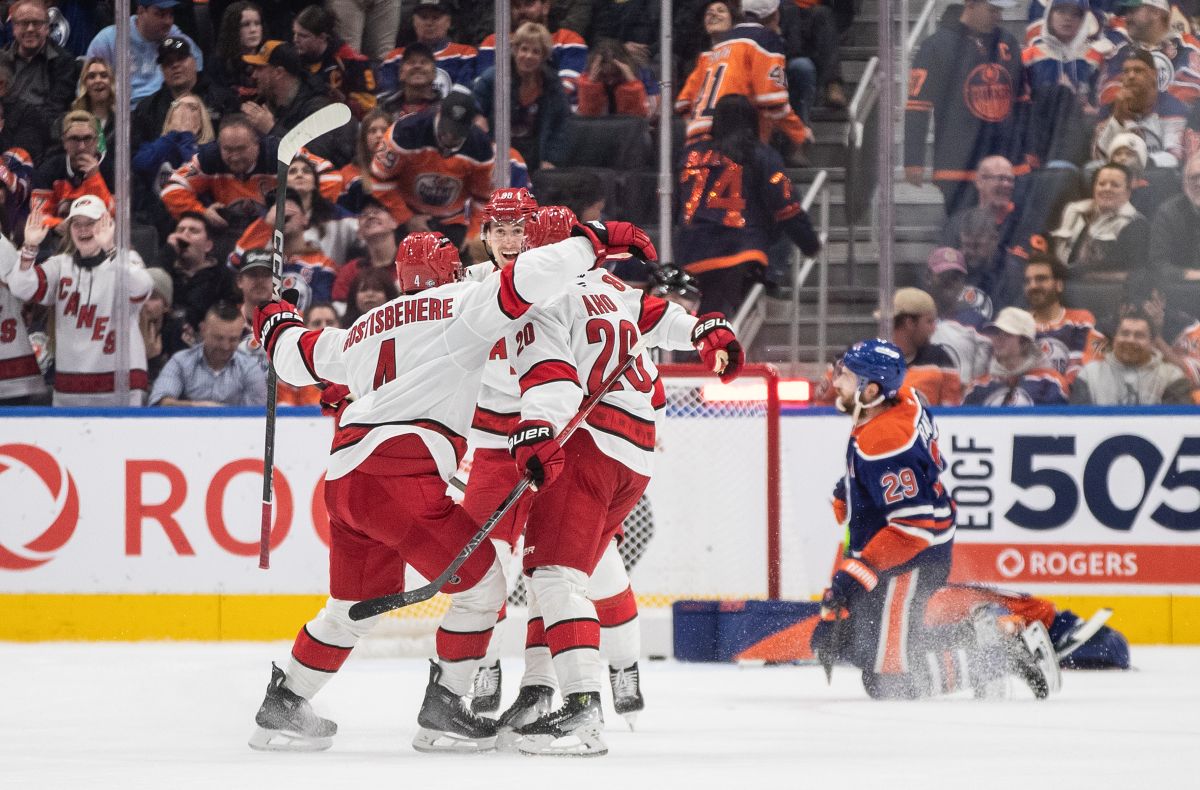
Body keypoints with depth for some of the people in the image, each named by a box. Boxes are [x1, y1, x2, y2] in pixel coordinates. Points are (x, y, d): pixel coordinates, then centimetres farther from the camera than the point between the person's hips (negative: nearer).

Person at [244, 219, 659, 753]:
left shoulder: (364, 329, 25)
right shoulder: (461, 306, 7)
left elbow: (297, 359, 39)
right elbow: (528, 279, -7)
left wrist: (278, 327, 60)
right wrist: (594, 242, 3)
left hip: (344, 478, 8)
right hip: (403, 476, -8)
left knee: (355, 605, 23)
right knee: (480, 584, 4)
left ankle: (281, 708, 29)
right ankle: (442, 712, 5)